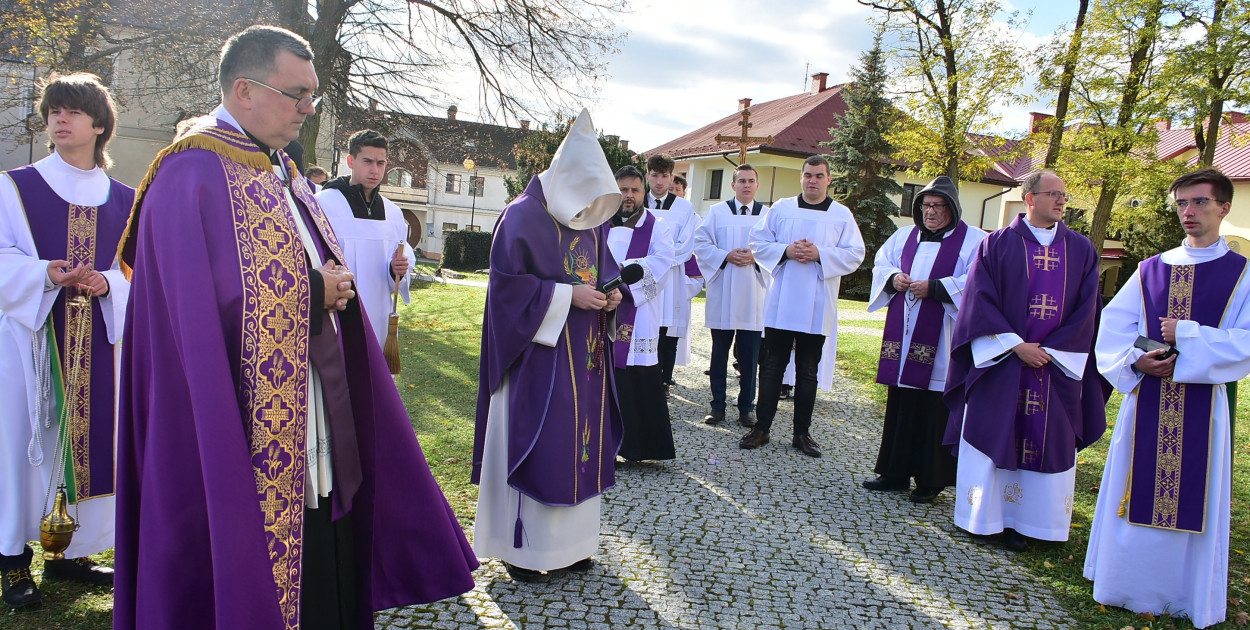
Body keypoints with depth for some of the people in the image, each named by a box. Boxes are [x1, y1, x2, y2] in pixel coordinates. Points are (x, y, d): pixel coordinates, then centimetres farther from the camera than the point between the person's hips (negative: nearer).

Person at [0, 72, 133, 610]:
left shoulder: (123, 200, 10)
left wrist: (107, 283, -13)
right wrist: (46, 275, -20)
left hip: (98, 340, 2)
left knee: (89, 437, 5)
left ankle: (68, 551, 19)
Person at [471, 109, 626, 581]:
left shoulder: (594, 221, 11)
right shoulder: (523, 217, -12)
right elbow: (509, 284, -16)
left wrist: (610, 294, -2)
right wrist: (568, 296, -20)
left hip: (586, 359, 7)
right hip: (539, 357, -7)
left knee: (582, 441, 11)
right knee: (533, 446, -2)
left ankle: (570, 538, 24)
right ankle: (519, 546, 13)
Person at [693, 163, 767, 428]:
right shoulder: (717, 212, 6)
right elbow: (701, 242, 0)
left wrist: (756, 257, -13)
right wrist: (725, 256, -13)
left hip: (753, 292, 0)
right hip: (721, 293, 0)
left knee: (750, 354, 4)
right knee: (720, 351, 5)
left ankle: (746, 407, 14)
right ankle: (718, 405, 13)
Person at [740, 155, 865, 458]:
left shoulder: (842, 215, 4)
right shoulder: (780, 209, 6)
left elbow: (855, 254, -2)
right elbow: (758, 243, 4)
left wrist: (820, 254, -15)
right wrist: (785, 251, -13)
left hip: (817, 307, 0)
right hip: (781, 303, 0)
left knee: (808, 371, 7)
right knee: (772, 366, 3)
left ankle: (802, 432, 17)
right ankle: (762, 427, 11)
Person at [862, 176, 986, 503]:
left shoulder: (973, 240, -2)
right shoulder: (905, 236, 15)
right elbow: (881, 264, 18)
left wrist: (935, 288, -20)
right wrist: (892, 278, -4)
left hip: (941, 341, -5)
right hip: (902, 336, 5)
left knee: (935, 411, -1)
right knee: (900, 405, 10)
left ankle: (931, 480, 10)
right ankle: (895, 472, 20)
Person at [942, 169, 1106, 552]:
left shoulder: (1081, 251, 7)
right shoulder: (997, 244, 0)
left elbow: (1085, 311, 3)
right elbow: (980, 301, -7)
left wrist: (1049, 351, -8)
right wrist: (1016, 346, -14)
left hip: (1057, 363, 2)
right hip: (999, 361, -2)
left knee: (1047, 443, 4)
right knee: (992, 435, 3)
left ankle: (1022, 521, 15)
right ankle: (986, 516, 16)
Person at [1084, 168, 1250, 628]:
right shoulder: (1150, 270, 9)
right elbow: (1113, 327, 3)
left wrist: (1187, 335, -15)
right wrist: (1136, 360, -13)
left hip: (1203, 405, -2)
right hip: (1145, 403, 3)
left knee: (1193, 499, 5)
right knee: (1138, 496, 9)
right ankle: (1132, 585, 23)